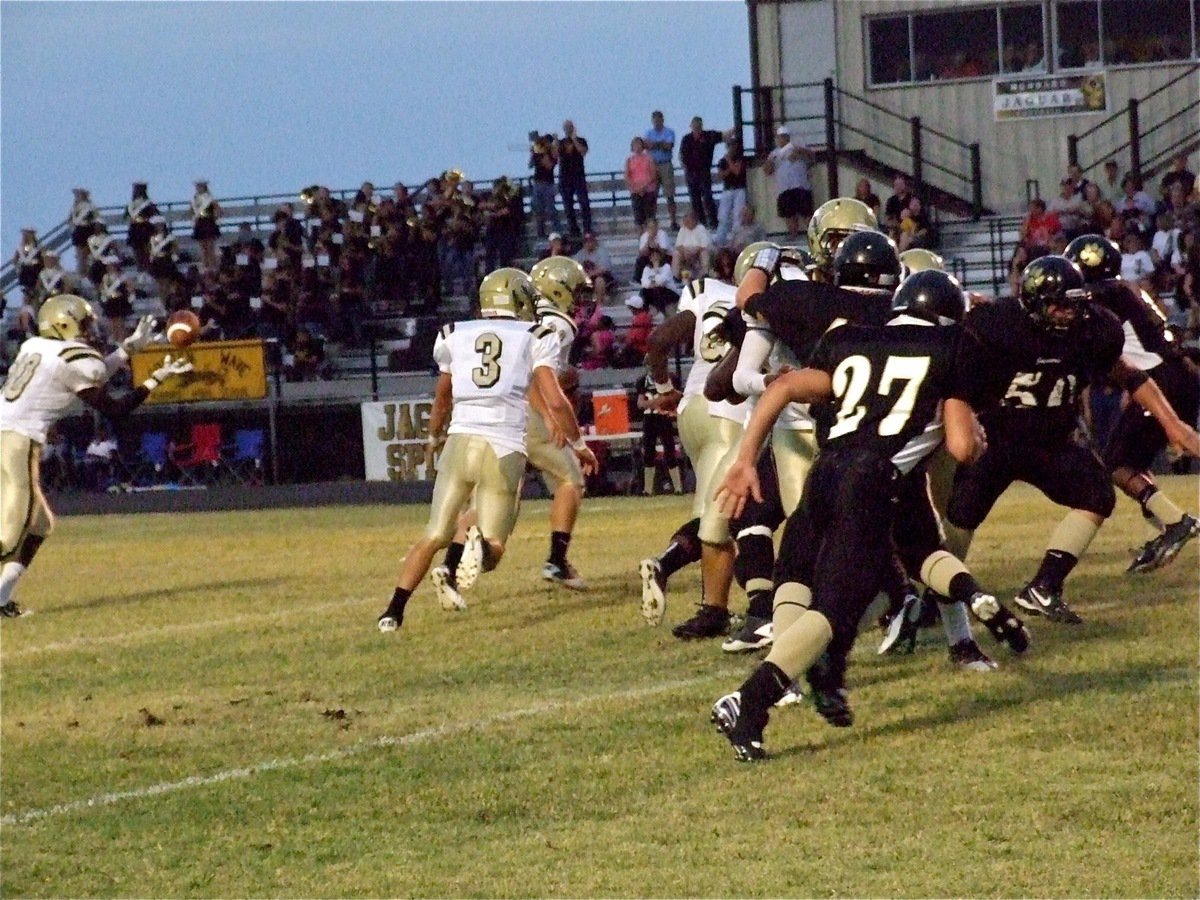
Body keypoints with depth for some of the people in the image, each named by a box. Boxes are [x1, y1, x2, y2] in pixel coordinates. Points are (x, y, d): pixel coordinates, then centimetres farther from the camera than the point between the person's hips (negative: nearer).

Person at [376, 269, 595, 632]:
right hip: (505, 450, -2)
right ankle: (483, 545, -30)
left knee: (434, 536, 15)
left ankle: (394, 611, 1)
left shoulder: (454, 336, 15)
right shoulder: (534, 338, 6)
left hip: (461, 441, 2)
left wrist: (435, 436, 49)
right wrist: (578, 443, 17)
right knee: (493, 547, 6)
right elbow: (555, 402, 0)